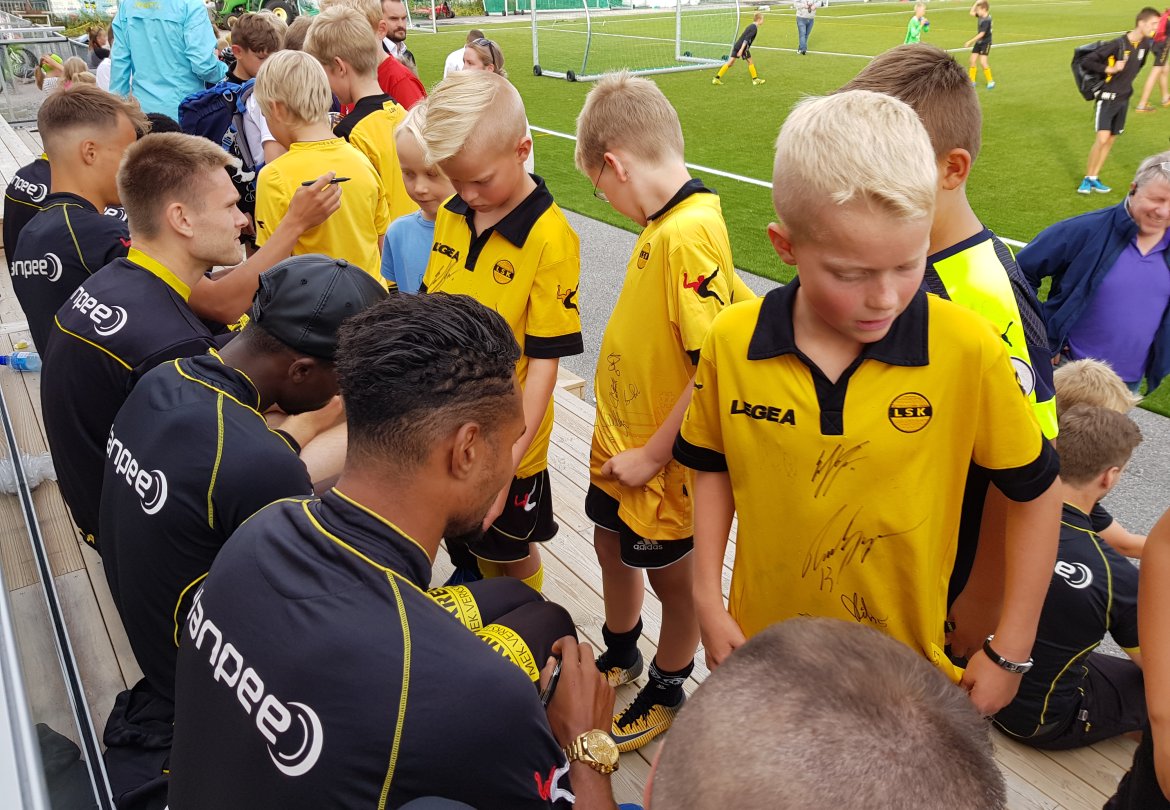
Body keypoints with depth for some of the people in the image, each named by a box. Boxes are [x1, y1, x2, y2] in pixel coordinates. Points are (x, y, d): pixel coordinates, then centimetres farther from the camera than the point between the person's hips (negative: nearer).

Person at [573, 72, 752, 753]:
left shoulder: (690, 232, -27)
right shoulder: (664, 223, 1)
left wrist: (651, 454, -20)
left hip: (659, 464, -9)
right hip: (619, 443, 9)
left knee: (673, 579, 15)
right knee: (614, 548, 27)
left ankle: (667, 694, 41)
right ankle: (620, 658, 53)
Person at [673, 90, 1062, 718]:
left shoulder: (969, 350, -20)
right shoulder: (731, 343, -15)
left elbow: (1034, 492, -6)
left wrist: (1010, 653, -3)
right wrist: (707, 602, -1)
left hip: (907, 661, -1)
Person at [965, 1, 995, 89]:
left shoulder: (986, 20, -24)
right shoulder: (981, 16, 0)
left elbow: (981, 34, -27)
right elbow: (972, 13, 13)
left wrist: (970, 42, -26)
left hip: (985, 43, -9)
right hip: (978, 42, 9)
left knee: (982, 61, -16)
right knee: (972, 60, 6)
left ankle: (990, 81, -6)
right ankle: (972, 81, 15)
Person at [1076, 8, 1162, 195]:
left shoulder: (1145, 43, 2)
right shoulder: (1118, 44, -20)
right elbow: (1086, 62, -20)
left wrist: (1126, 81, 14)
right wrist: (1110, 69, -23)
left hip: (1124, 99, 7)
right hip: (1108, 97, -7)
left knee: (1111, 139, 8)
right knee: (1102, 138, -15)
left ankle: (1094, 178, 17)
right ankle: (1087, 179, -1)